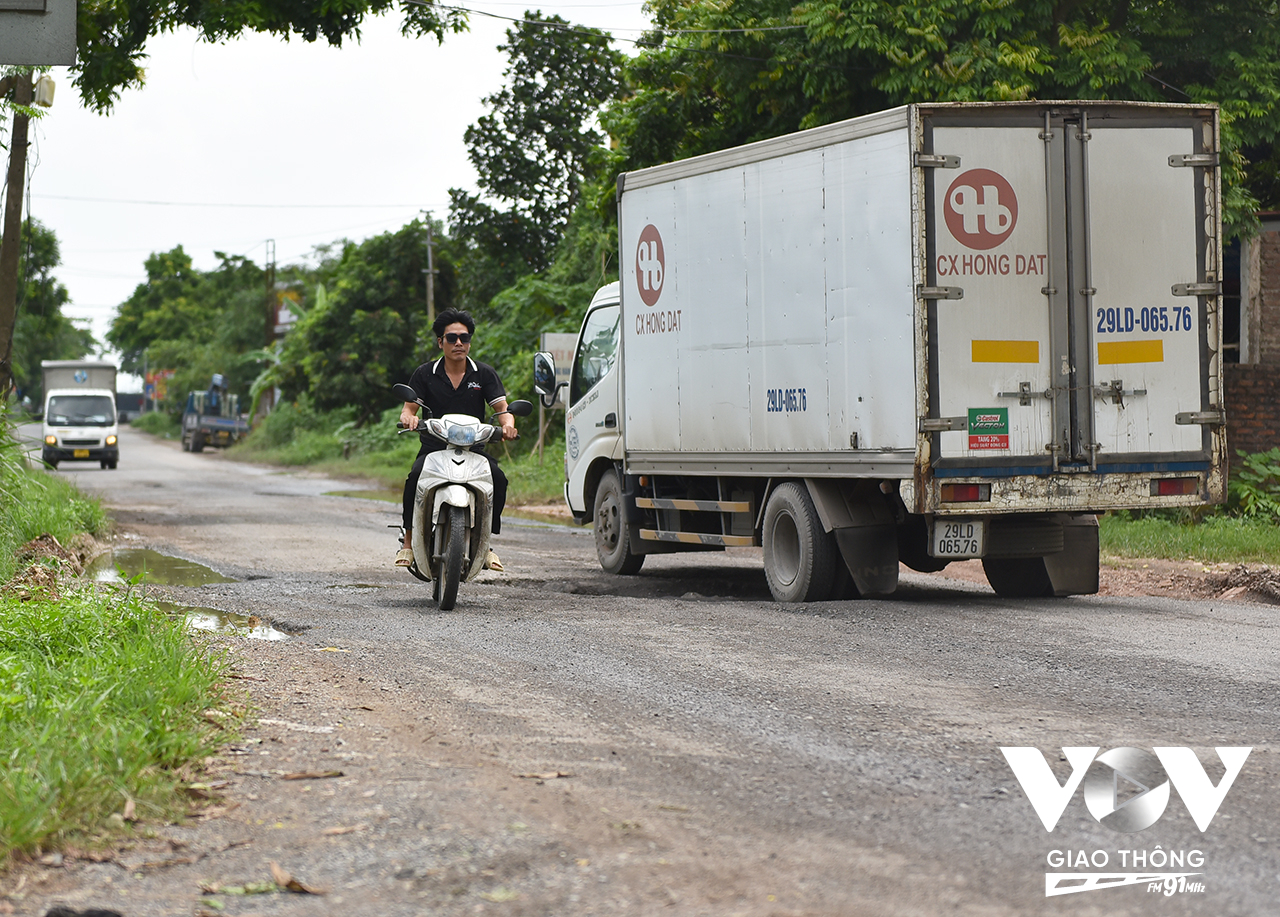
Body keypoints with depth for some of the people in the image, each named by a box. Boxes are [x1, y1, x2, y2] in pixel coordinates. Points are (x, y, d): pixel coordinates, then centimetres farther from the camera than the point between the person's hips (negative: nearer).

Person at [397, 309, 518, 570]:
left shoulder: (485, 373, 8)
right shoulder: (425, 374, 8)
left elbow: (501, 408, 1)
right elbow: (408, 408, 2)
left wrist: (507, 423, -23)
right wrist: (409, 418, -23)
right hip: (434, 448, -1)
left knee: (498, 479, -28)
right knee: (415, 476, -32)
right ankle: (408, 541, -22)